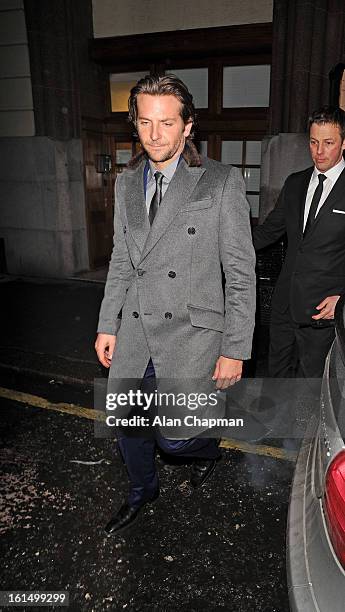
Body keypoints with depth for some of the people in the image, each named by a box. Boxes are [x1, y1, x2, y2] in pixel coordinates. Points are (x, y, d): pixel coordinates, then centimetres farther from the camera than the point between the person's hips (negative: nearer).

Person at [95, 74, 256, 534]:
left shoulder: (222, 182, -9)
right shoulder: (126, 184, 7)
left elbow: (241, 274, -9)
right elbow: (121, 262, 13)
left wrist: (235, 350, -10)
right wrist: (108, 325, 11)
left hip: (191, 332, -5)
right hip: (135, 330, 5)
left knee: (174, 437, -1)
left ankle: (208, 449, 37)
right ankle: (142, 491, 46)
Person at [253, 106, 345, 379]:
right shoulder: (295, 183, 10)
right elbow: (270, 229, 16)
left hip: (323, 309, -5)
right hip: (285, 303, 5)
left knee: (310, 378, 6)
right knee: (277, 372, 18)